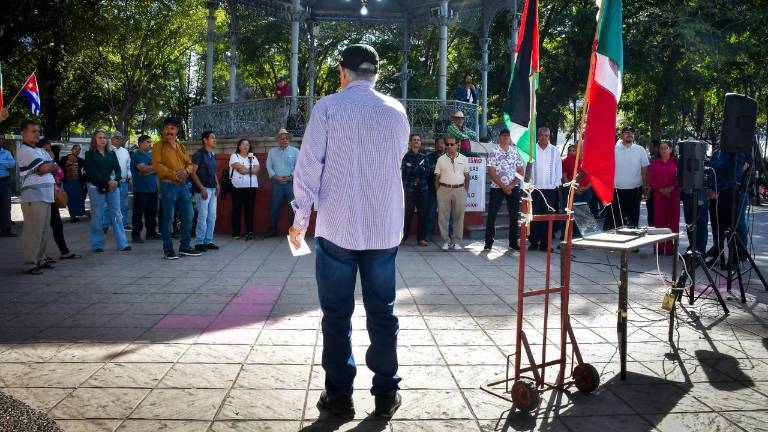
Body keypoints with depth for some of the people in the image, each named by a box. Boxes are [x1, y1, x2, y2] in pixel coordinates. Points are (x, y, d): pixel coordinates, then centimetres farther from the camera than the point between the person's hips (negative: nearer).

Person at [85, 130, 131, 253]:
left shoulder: (111, 154, 16)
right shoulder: (90, 154, 3)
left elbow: (117, 169, 7)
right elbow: (92, 172, -8)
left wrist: (116, 180, -12)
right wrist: (107, 182, -16)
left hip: (112, 186, 4)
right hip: (96, 187, -4)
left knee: (117, 214, 1)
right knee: (97, 215, -1)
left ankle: (122, 243, 2)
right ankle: (97, 245, 5)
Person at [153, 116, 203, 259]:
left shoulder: (181, 146, 17)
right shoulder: (159, 146, 0)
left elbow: (190, 164, 16)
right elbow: (157, 165, -11)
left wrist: (186, 171, -7)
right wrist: (174, 175, -18)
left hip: (184, 185, 6)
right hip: (168, 185, -6)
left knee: (188, 217, 7)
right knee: (168, 218, -2)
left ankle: (185, 247, 18)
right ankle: (168, 249, 5)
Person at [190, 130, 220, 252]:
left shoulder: (213, 155, 15)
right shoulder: (199, 154, -8)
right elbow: (193, 172, -12)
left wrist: (217, 185, 8)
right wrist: (201, 188, -17)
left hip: (213, 189, 8)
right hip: (203, 189, -8)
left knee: (212, 217, 8)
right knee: (203, 217, -6)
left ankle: (208, 241, 16)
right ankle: (199, 243, 0)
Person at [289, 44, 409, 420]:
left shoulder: (328, 107, -5)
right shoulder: (396, 111, 5)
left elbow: (308, 167, -8)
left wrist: (300, 219, 1)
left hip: (337, 227, -3)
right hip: (385, 229, 3)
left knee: (337, 314, 7)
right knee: (382, 312, 10)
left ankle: (339, 396, 13)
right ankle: (386, 395, 17)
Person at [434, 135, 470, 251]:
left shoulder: (463, 159, 8)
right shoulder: (441, 159, 5)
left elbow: (467, 177, 11)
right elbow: (437, 177, 6)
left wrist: (465, 191, 4)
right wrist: (438, 192, 0)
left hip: (459, 190, 1)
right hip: (444, 189, 0)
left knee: (459, 216, 3)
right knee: (443, 216, 0)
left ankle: (456, 241, 11)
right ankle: (446, 241, 9)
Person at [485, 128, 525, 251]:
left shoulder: (516, 152, 7)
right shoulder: (494, 152, -3)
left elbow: (521, 171, 5)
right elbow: (491, 172, -8)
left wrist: (511, 185, -8)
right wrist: (503, 187, -13)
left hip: (513, 188, 3)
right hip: (497, 188, -3)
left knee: (515, 215, 5)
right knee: (492, 215, -4)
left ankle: (513, 242, 15)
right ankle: (489, 242, 4)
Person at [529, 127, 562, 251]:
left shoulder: (555, 150, 7)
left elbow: (558, 168, 11)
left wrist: (557, 184, 4)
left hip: (550, 189, 2)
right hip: (535, 188, -1)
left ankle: (545, 243, 8)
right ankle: (533, 242, 5)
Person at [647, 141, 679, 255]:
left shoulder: (676, 162, 3)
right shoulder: (654, 162, 9)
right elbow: (651, 179, 6)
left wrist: (671, 188, -11)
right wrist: (661, 189, -6)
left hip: (673, 194, -1)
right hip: (659, 194, 1)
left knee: (672, 220, -2)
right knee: (659, 219, 0)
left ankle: (671, 247, 2)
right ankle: (659, 247, 5)